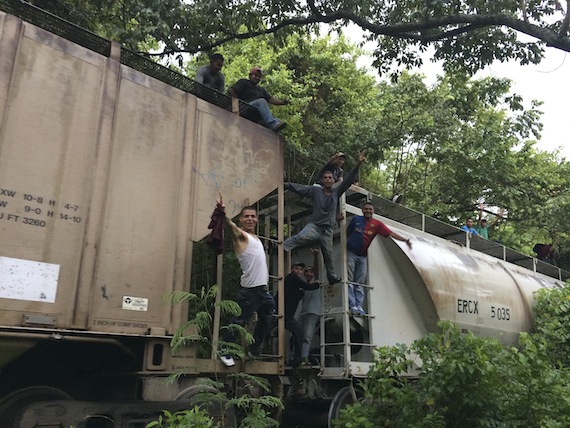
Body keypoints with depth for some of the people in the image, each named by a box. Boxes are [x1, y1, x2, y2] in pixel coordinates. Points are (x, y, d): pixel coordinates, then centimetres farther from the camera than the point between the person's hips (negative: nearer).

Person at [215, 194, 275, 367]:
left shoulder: (255, 237, 17)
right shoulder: (240, 235, -7)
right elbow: (231, 225, -30)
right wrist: (223, 213, -48)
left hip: (263, 288, 9)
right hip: (249, 289, -8)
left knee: (266, 320, 19)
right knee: (239, 321, -3)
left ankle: (255, 349, 33)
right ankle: (225, 350, 12)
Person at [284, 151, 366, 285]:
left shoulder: (337, 191, 6)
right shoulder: (315, 190, 2)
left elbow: (349, 179, -1)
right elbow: (299, 188, 0)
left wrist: (358, 164, -11)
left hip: (328, 229, 3)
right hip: (314, 225, -3)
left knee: (328, 254, 12)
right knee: (302, 237, -34)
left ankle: (332, 277, 27)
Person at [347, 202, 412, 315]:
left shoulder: (377, 224, 1)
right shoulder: (356, 219, 1)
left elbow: (391, 233, -6)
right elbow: (346, 233, 11)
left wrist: (405, 240, -15)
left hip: (363, 256, 2)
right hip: (350, 253, -2)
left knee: (359, 283, 5)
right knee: (349, 280, -6)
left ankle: (359, 306, 7)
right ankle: (352, 305, -6)